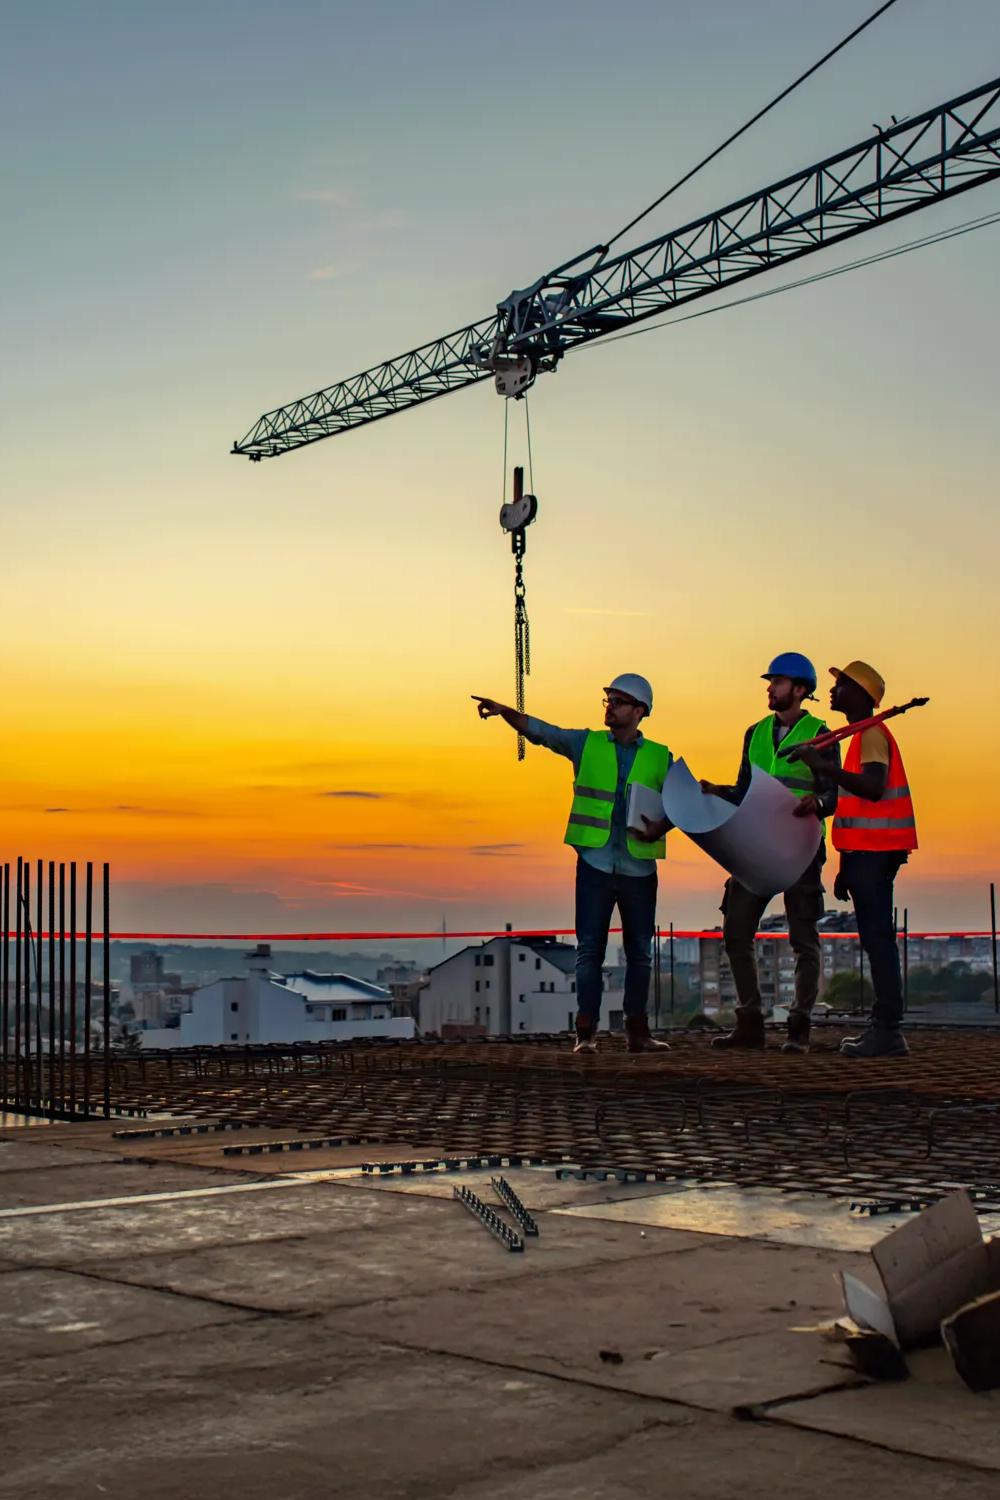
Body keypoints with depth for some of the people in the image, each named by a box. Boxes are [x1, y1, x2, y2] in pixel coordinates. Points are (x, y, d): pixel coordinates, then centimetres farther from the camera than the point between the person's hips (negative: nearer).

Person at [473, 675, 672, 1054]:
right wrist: (503, 711, -18)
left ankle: (637, 1031, 14)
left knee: (640, 951, 6)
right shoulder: (586, 744, 7)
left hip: (639, 868, 1)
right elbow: (538, 730, -1)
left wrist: (659, 827, -14)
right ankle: (586, 1032, 0)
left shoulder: (660, 758, 7)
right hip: (595, 864, -1)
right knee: (589, 948, -3)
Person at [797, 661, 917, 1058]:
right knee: (875, 940, 9)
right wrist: (847, 866, 22)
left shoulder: (872, 735, -9)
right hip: (868, 853, 10)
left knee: (877, 938, -12)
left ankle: (888, 1031, -12)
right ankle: (883, 1029, 12)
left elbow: (873, 788, -27)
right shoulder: (864, 736, 22)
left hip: (873, 853, -10)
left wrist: (823, 768, -31)